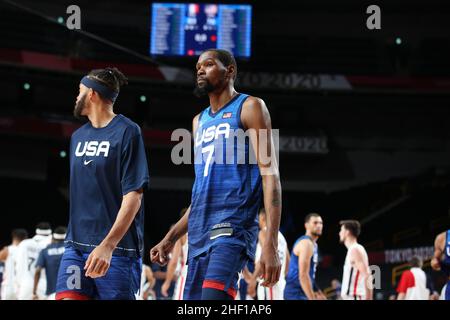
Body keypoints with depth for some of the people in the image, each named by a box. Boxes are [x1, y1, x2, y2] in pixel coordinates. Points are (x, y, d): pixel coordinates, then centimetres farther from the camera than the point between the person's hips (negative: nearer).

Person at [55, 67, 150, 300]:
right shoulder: (78, 136, 15)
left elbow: (133, 196, -14)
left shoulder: (127, 132, -6)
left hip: (117, 248, -6)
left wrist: (107, 245, -22)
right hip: (76, 244, 6)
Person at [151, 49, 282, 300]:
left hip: (232, 228, -8)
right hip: (200, 233, 8)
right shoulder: (199, 121, 23)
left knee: (213, 296, -28)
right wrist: (171, 238, 20)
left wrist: (271, 243, -19)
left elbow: (270, 176, -8)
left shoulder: (249, 107, 1)